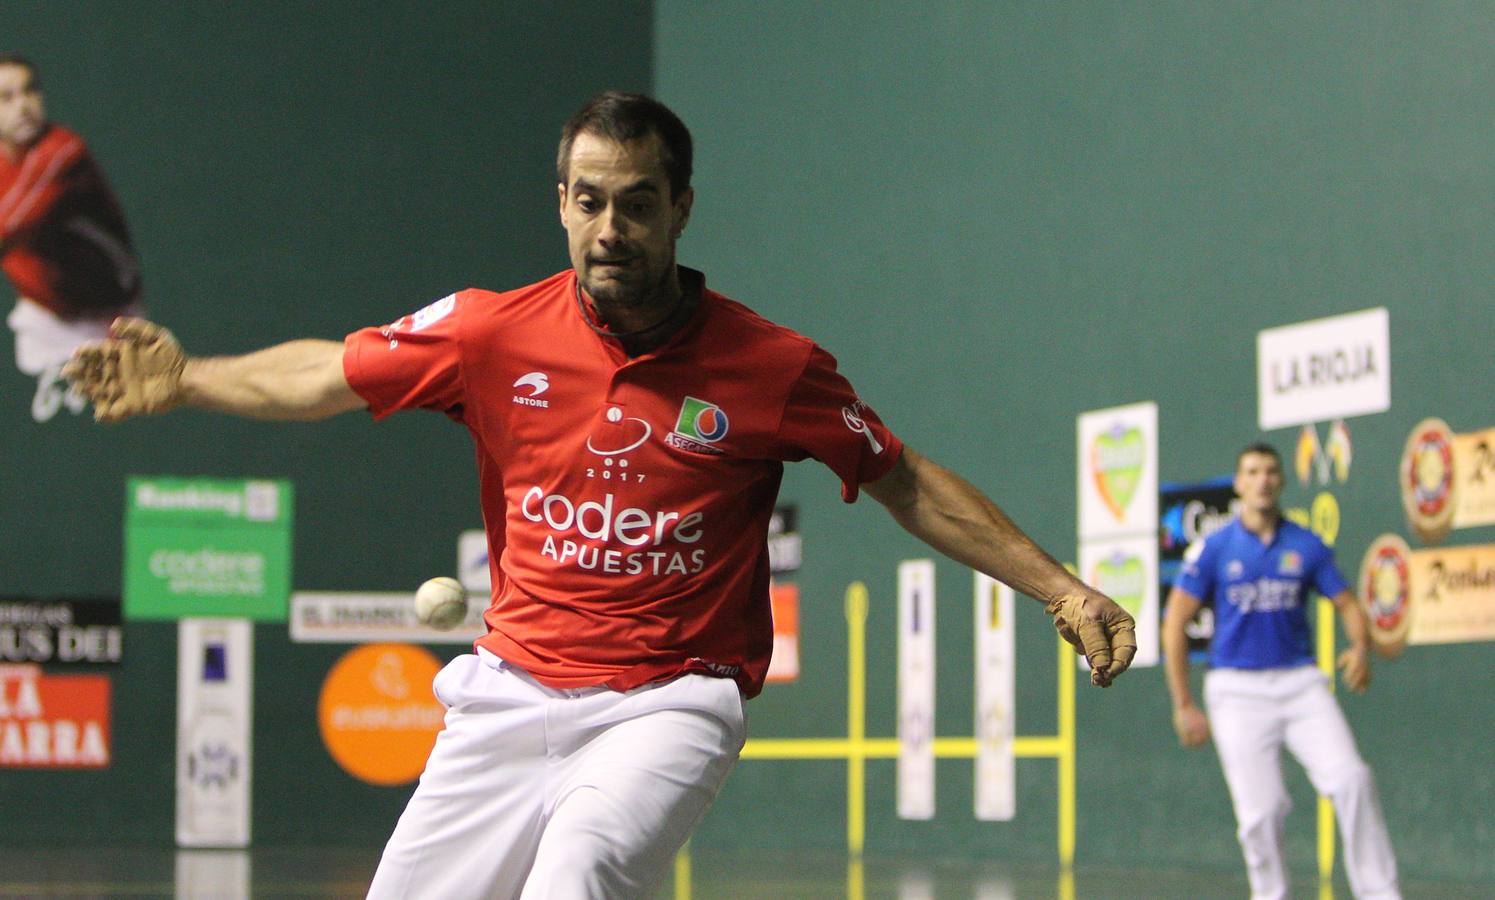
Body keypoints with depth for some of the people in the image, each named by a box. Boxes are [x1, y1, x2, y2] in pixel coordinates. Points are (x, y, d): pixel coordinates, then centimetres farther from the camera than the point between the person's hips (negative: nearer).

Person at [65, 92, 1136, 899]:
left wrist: (1060, 589, -1)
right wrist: (187, 377, 1)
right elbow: (325, 376, 12)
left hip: (668, 706, -4)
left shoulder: (772, 366, -6)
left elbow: (909, 485, 3)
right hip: (511, 694, 4)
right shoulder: (494, 331, -1)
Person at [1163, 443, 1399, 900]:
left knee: (1352, 778, -16)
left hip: (1301, 683, 1)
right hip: (1237, 690, -1)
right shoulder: (1214, 549, 0)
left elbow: (1347, 604, 10)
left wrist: (1361, 648, -13)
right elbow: (1175, 623, 1)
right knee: (1261, 809, -6)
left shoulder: (1307, 546, 6)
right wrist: (1183, 705, -4)